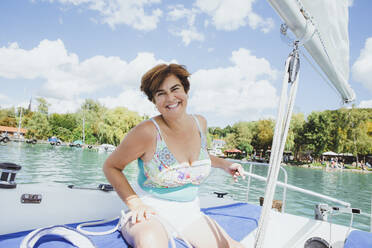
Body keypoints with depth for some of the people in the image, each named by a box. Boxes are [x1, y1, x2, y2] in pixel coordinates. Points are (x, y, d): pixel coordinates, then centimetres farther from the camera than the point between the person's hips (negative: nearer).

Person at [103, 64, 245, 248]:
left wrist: (224, 164, 7)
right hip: (151, 214, -5)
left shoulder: (200, 123, 0)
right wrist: (136, 204, -17)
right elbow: (111, 167, -7)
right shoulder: (147, 132, -18)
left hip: (189, 216, 6)